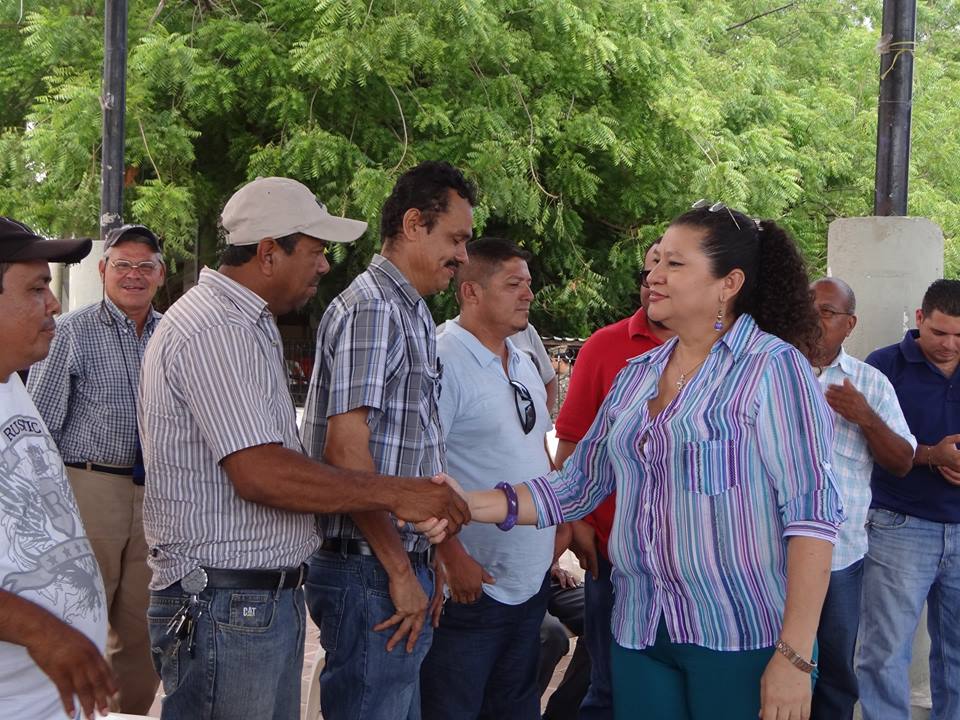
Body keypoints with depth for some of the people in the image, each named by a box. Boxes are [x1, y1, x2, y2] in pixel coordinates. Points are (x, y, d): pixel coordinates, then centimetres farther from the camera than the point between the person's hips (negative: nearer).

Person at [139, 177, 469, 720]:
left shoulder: (249, 325, 17)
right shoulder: (214, 330, -17)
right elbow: (261, 473, -25)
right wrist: (395, 494, -19)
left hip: (272, 596, 10)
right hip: (226, 608, -10)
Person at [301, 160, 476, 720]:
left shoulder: (412, 314, 17)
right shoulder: (372, 309, -14)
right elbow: (346, 450, -22)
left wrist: (436, 551, 19)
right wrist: (401, 573, -18)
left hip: (402, 569, 10)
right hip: (371, 574, -10)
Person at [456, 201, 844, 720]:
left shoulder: (773, 366, -9)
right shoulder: (636, 376, 11)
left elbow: (812, 510, -14)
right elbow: (578, 485, 12)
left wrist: (795, 657, -19)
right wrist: (472, 505, -3)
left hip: (742, 639, -6)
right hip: (639, 632, 6)